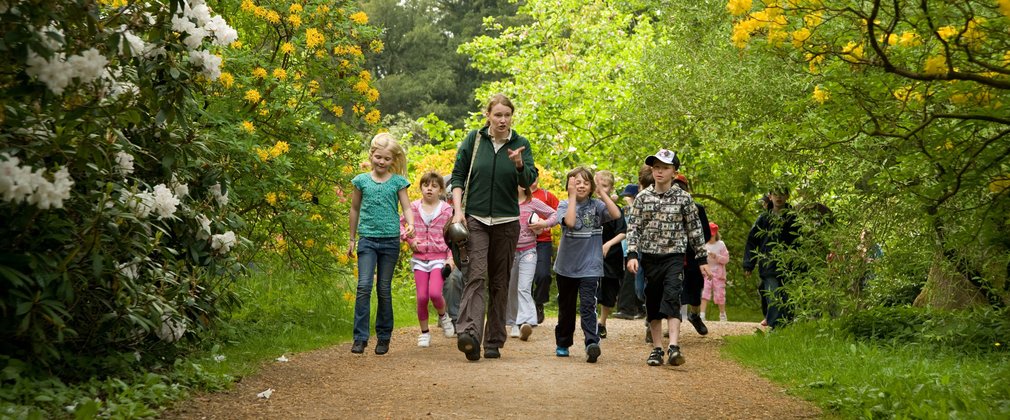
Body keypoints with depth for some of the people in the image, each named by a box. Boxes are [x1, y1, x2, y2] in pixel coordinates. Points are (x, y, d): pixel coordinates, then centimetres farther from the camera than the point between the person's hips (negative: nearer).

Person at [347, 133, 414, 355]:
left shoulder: (397, 182, 3)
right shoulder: (361, 180, 6)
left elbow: (407, 207, 2)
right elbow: (355, 209, 15)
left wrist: (410, 224, -20)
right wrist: (352, 239, 18)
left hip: (390, 240, 0)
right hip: (367, 239, 0)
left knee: (384, 289, 6)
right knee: (364, 286, -12)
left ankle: (384, 337, 16)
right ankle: (360, 337, -10)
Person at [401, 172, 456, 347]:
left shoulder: (447, 210, 0)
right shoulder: (413, 207, 3)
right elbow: (399, 223, 15)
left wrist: (451, 257, -3)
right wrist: (409, 239, 1)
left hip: (439, 257, -2)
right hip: (419, 258, 2)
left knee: (435, 293, -20)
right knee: (422, 297, -2)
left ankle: (443, 315, 12)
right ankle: (424, 332, 15)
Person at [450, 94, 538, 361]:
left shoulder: (521, 144, 3)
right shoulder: (474, 139, 2)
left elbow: (529, 181, -7)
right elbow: (458, 175, 5)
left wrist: (519, 164, -28)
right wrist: (458, 210, -5)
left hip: (507, 221, 2)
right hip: (475, 219, -2)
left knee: (500, 281, 7)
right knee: (476, 275, -18)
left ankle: (494, 341, 13)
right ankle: (469, 333, -31)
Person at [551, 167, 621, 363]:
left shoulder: (596, 205, 1)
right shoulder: (564, 205, -1)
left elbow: (616, 214, -17)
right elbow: (570, 221, -22)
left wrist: (601, 192, -13)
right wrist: (573, 195, -17)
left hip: (590, 267, -1)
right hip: (566, 266, 2)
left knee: (587, 306, -15)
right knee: (566, 307, 15)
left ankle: (592, 343, -25)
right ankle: (563, 343, 29)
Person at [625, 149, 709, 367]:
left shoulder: (683, 198, 1)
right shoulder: (642, 198, 3)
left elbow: (695, 230, 5)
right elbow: (633, 228, 1)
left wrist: (702, 259, 5)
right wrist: (632, 255, -11)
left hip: (674, 256, -2)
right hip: (649, 257, 2)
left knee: (672, 298, -19)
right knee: (653, 303, 7)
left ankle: (674, 347, -27)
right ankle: (657, 348, 15)